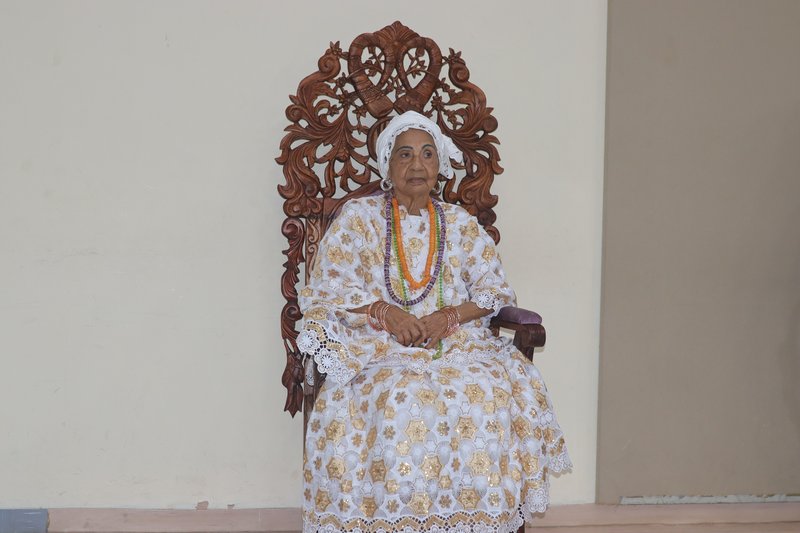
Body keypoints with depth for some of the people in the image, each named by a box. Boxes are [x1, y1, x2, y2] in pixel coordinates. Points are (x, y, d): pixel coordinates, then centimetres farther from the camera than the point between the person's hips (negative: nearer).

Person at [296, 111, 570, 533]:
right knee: (398, 397, -36)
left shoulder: (460, 225, 17)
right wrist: (385, 311, -15)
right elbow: (330, 285, 1)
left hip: (455, 339, 2)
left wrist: (450, 315, -10)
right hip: (378, 345, -2)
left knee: (487, 392, -30)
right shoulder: (358, 217, 11)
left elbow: (494, 292, 10)